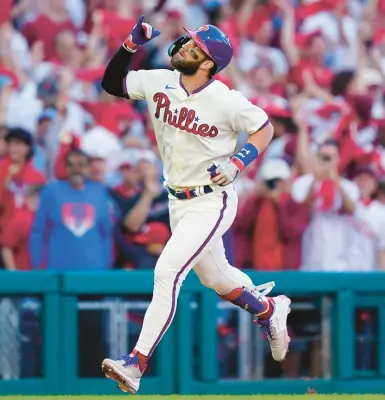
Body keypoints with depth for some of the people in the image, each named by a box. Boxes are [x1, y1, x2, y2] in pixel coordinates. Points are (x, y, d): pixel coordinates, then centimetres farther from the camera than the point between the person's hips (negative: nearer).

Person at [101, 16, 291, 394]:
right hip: (178, 202, 7)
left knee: (167, 272, -19)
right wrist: (134, 42, -9)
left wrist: (237, 162, -20)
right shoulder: (159, 83, -4)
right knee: (215, 277, 22)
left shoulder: (226, 100, -18)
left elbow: (264, 128, -5)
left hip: (212, 202, -7)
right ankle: (269, 310, 51)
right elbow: (111, 82, 4)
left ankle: (136, 363, -22)